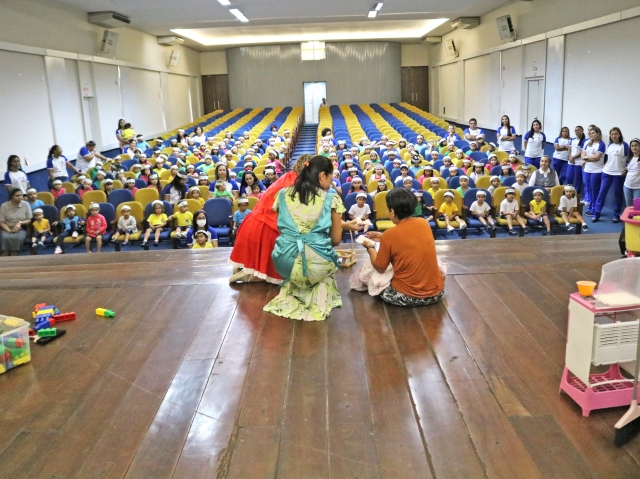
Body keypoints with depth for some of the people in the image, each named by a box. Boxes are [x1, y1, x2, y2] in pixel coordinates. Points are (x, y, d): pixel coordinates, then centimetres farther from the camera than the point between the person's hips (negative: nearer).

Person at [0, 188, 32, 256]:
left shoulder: (26, 204, 0)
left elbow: (29, 220, 4)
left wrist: (20, 223, -15)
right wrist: (9, 230, -19)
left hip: (20, 229, 0)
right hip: (6, 229, 0)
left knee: (18, 238, -35)